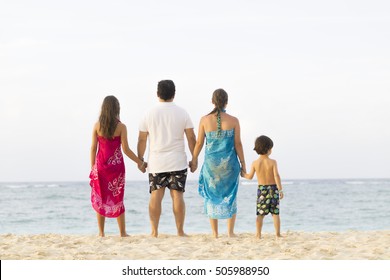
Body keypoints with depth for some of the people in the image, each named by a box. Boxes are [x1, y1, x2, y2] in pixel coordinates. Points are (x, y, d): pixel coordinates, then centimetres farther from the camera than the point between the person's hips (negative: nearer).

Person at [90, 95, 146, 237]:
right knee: (117, 199, 8)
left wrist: (93, 167, 9)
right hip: (116, 166, -1)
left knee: (100, 199, 9)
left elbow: (93, 148, 1)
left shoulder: (97, 126, -2)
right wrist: (139, 162, 2)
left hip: (100, 166, 1)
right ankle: (122, 232, 10)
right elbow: (126, 149, -8)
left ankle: (101, 233, 8)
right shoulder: (121, 127, -8)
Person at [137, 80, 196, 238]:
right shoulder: (182, 113, 1)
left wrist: (140, 159, 13)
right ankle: (180, 231, 0)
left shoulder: (149, 114, 1)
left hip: (156, 163, 0)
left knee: (155, 196, 2)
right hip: (178, 162, 0)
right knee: (177, 195, 1)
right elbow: (191, 138, 1)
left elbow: (142, 140, 3)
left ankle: (154, 232, -1)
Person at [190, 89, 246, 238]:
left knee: (212, 196, 10)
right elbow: (237, 144, -3)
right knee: (230, 197, 10)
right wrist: (243, 164, 7)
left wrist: (194, 160, 14)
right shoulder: (233, 121, -6)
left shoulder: (205, 120, -4)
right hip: (229, 163, 0)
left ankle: (215, 233, 10)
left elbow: (199, 143, 0)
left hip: (211, 163, 1)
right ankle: (230, 232, 7)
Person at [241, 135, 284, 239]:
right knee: (275, 213, 4)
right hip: (273, 189, -2)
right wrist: (280, 189, -14)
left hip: (261, 189, 2)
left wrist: (243, 174, 27)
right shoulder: (273, 162, -8)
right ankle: (278, 234, 2)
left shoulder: (255, 163, -2)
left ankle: (258, 234, 2)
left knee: (260, 214, 6)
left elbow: (250, 176, 5)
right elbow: (276, 176, -15)